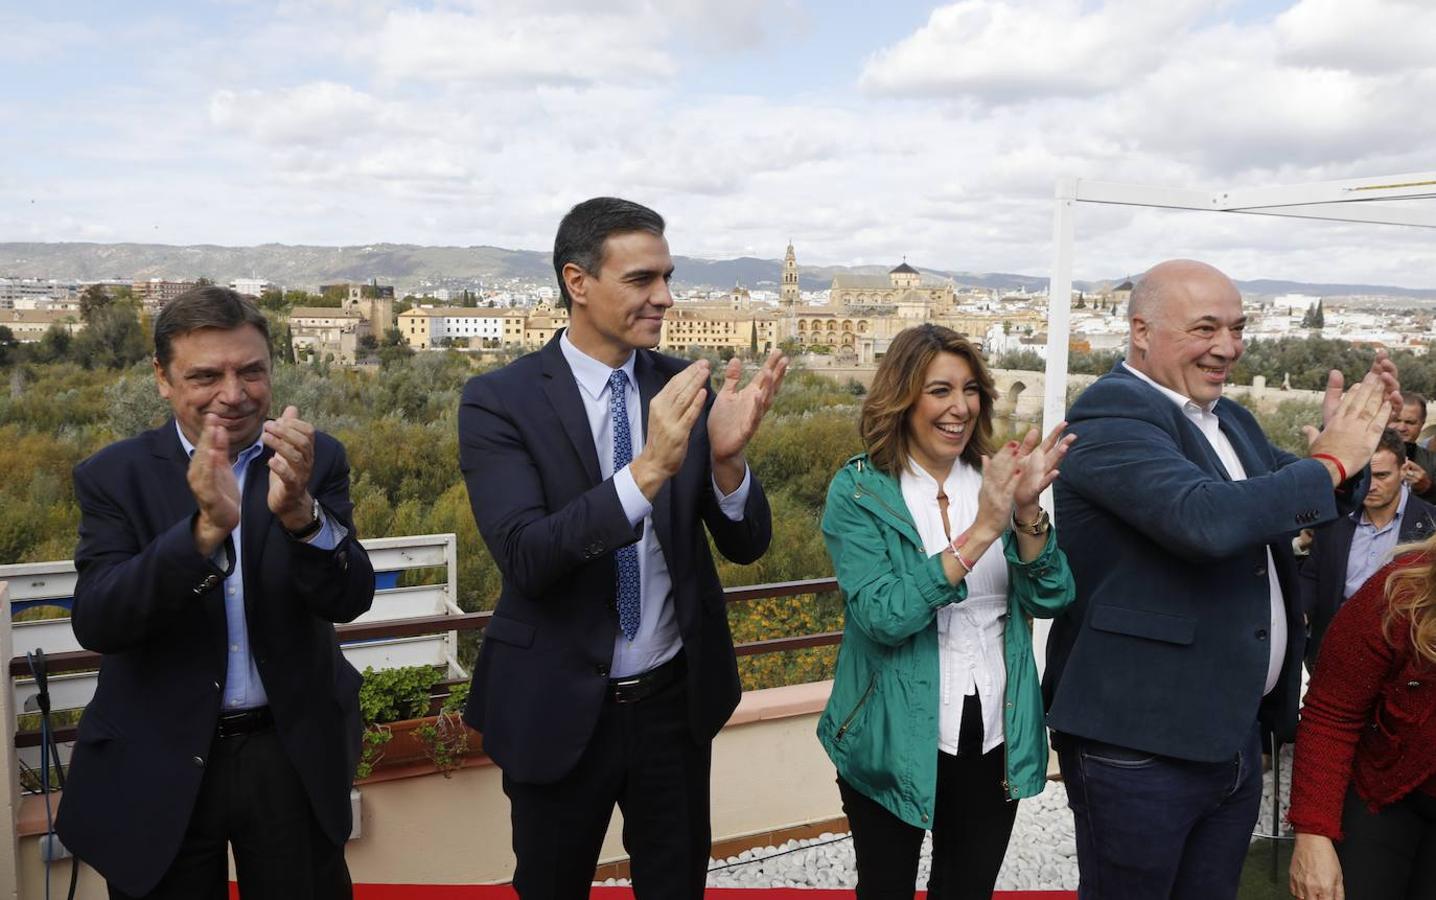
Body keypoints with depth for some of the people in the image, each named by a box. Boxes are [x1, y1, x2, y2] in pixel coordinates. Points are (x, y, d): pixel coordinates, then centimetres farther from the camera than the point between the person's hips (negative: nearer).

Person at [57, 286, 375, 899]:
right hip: (157, 764, 0)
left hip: (295, 755, 1)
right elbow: (95, 624, -17)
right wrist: (206, 526, -32)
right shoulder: (114, 475, -5)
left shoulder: (315, 460, -4)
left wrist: (300, 511, -33)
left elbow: (349, 600, -14)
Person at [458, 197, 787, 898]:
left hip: (676, 701, 3)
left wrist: (726, 455, -24)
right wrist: (648, 469, -36)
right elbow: (525, 557, -24)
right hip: (559, 709, -3)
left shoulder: (686, 388, -2)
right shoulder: (499, 401, -13)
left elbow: (746, 545, -4)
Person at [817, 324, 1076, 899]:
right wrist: (979, 533, -28)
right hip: (895, 739, -3)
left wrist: (1026, 511, -22)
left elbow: (1049, 599, -5)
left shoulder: (993, 478, 1)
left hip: (994, 736, 4)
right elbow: (882, 616, -22)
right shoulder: (859, 490, -10)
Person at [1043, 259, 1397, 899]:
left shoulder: (1228, 419, 13)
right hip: (1139, 744, -8)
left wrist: (1345, 433, 1)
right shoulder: (1110, 417, -17)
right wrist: (1330, 462, -19)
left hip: (1235, 734, 9)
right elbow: (1205, 520, -32)